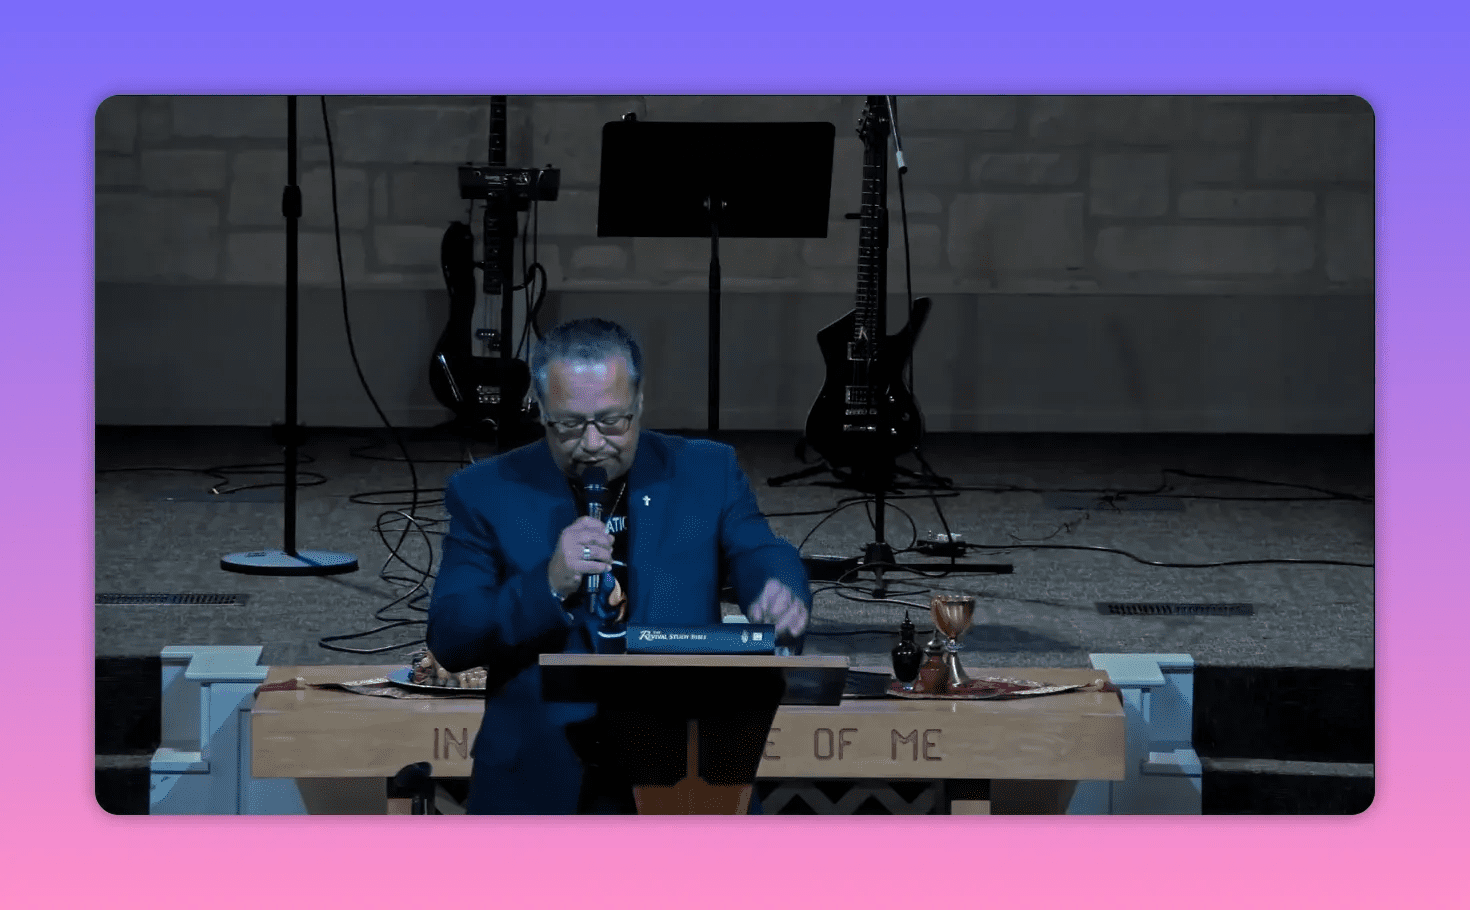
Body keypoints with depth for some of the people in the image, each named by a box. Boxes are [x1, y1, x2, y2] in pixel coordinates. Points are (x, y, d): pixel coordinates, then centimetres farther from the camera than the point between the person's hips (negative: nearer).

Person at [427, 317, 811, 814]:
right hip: (541, 783, -3)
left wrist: (781, 595, -27)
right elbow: (448, 641, -1)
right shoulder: (487, 493, 5)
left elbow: (762, 558, -3)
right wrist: (548, 585, -16)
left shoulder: (706, 473, 9)